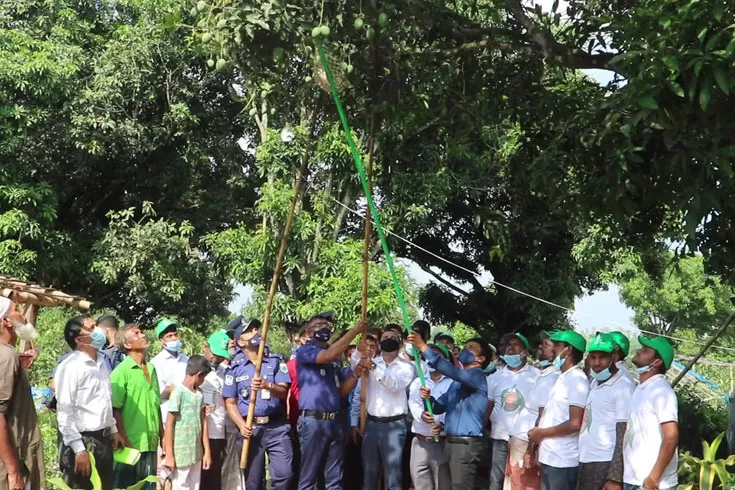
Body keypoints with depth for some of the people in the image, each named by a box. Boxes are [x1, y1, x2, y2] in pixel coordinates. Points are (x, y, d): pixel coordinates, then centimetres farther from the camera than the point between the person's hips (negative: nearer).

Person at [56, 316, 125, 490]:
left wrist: (113, 430, 18)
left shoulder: (101, 362, 11)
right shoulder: (70, 366, -15)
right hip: (83, 441, -8)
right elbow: (64, 412, -18)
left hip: (103, 440, 8)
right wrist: (78, 449, -21)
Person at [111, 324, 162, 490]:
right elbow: (115, 409, -13)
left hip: (150, 442, 6)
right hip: (131, 443, -6)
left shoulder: (151, 368, 12)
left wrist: (162, 436, 13)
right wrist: (124, 441, -16)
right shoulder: (121, 371, -9)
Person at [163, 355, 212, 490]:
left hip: (196, 453, 7)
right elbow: (169, 424, -10)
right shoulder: (178, 392, -11)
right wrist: (169, 455, -12)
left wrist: (207, 451, 11)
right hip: (180, 453, -7)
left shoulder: (199, 394, 10)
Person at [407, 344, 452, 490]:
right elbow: (413, 404, -3)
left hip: (442, 443, -3)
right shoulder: (417, 382, 14)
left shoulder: (453, 383, 2)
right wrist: (422, 415, -26)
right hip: (420, 442, 3)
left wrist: (442, 424, -30)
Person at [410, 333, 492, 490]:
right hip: (451, 442, 9)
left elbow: (451, 370, -26)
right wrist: (428, 398, -5)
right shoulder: (457, 381, 21)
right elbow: (440, 406, 19)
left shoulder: (477, 376, -8)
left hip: (467, 444, -9)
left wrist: (424, 348, -29)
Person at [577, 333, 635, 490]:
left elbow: (624, 436, -14)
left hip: (606, 465, -8)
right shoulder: (593, 384, 14)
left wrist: (615, 477, -18)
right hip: (586, 462, 8)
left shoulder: (623, 388, -11)